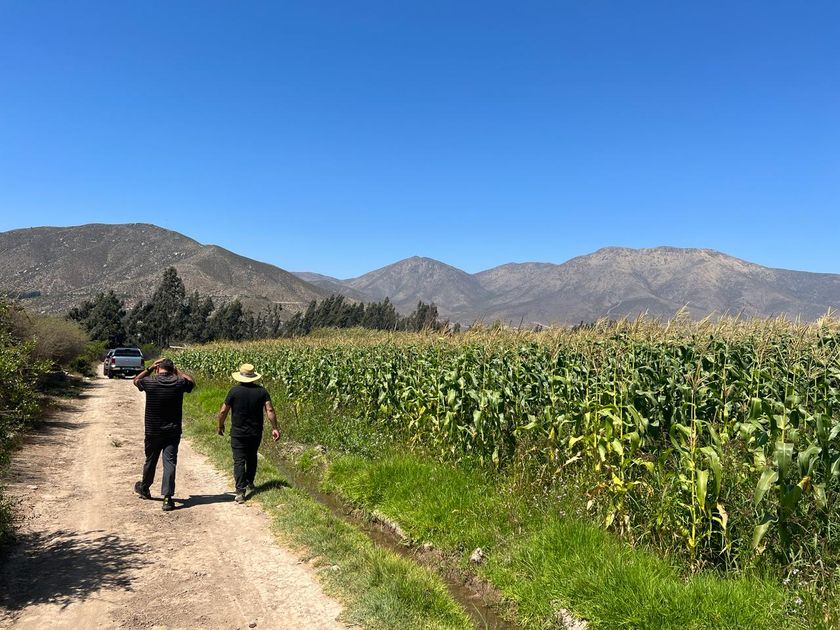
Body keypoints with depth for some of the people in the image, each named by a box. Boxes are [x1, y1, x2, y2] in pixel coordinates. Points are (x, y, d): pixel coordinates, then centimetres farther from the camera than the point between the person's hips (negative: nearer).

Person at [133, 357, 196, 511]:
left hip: (153, 431, 1)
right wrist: (177, 370, 14)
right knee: (170, 462, -3)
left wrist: (150, 368, 8)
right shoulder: (179, 383, -8)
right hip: (173, 432, -1)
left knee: (150, 461, 19)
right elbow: (192, 382, 15)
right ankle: (167, 497, -10)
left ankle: (144, 489, 41)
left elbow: (136, 380, 13)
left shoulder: (150, 382, -10)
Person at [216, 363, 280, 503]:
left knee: (239, 461, 0)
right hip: (256, 433, 3)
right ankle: (249, 485, 32)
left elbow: (223, 411, -5)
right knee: (251, 458, 22)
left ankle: (240, 492, -6)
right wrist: (275, 428, -2)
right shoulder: (261, 391, -4)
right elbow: (269, 410, -8)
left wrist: (220, 425, 12)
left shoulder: (234, 391, -10)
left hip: (238, 433, -3)